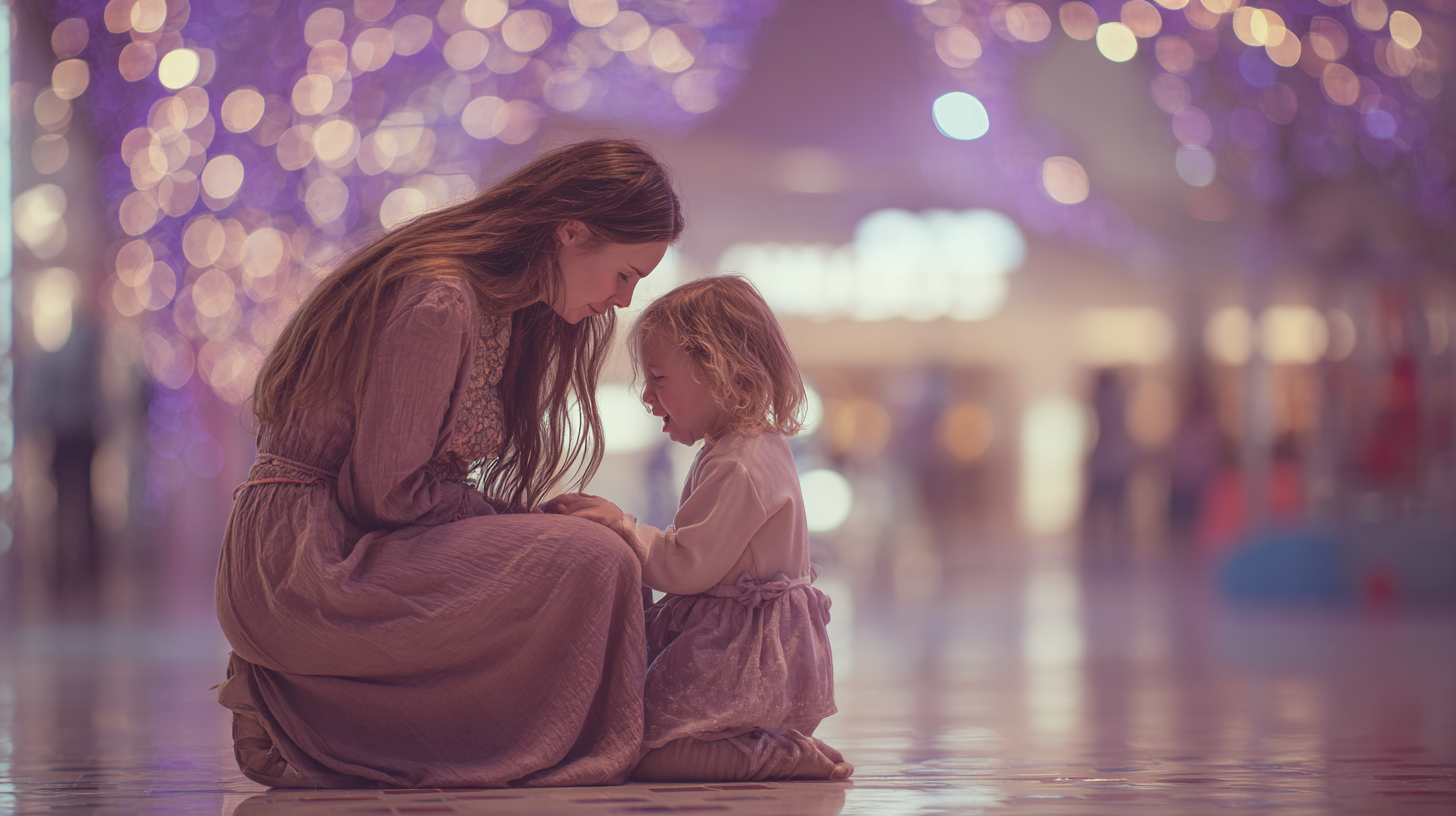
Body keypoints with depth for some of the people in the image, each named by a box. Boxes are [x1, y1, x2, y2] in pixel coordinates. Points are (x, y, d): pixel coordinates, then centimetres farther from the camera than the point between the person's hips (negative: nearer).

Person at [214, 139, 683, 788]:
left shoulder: (505, 311, 14)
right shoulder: (436, 302, -18)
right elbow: (384, 491, -17)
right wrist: (512, 517, -9)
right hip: (304, 563, -10)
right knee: (587, 562, -20)